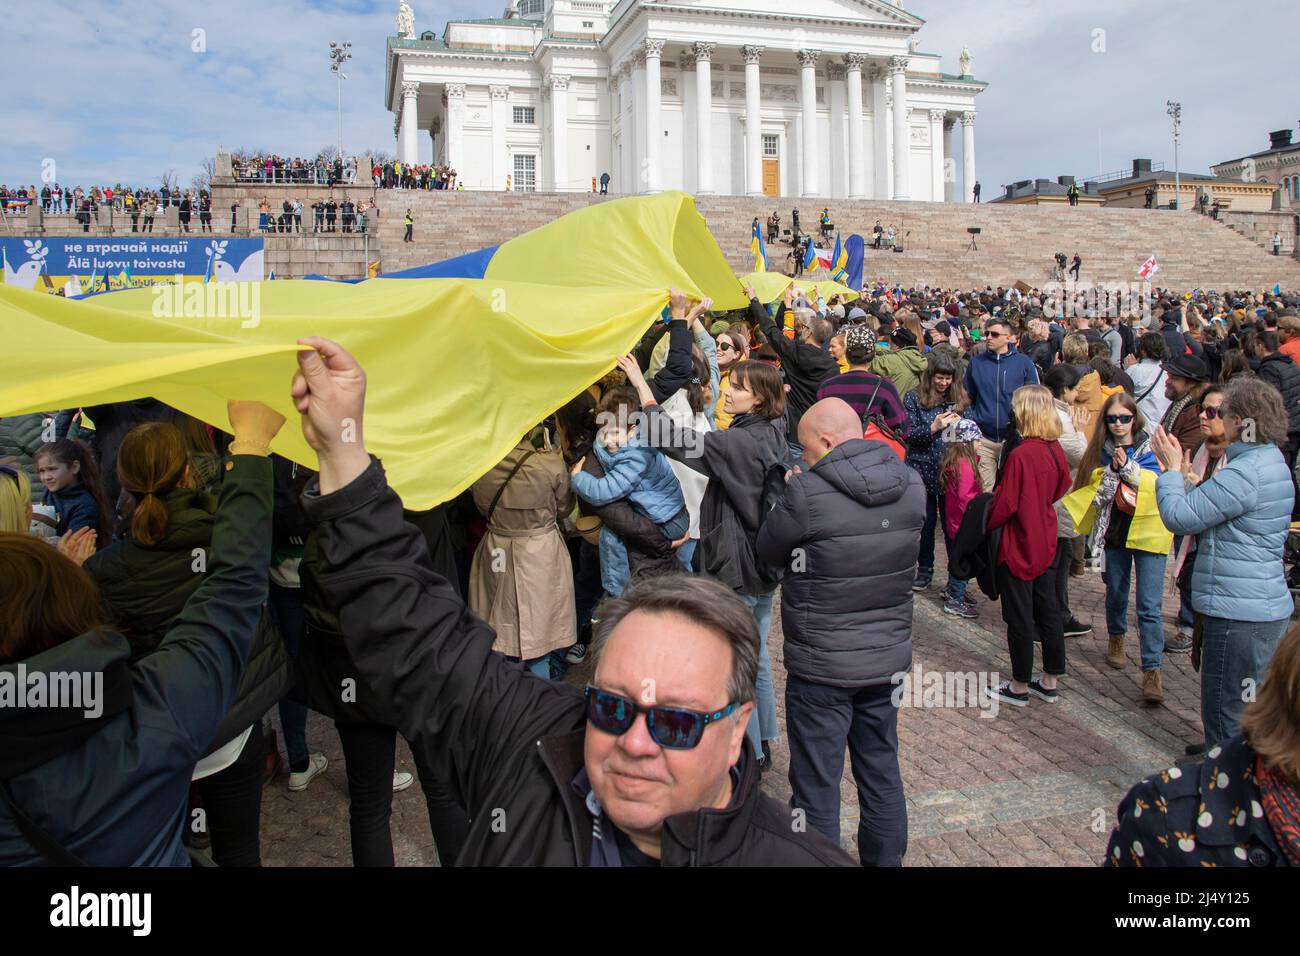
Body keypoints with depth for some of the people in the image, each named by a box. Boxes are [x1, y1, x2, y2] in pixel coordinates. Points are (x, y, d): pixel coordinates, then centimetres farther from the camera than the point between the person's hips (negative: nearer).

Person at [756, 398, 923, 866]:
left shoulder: (807, 492, -21)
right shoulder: (912, 485, -3)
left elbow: (769, 550, -6)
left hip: (822, 666, -6)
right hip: (890, 657, 6)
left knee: (817, 786, 8)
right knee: (882, 774, 21)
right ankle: (885, 858, 36)